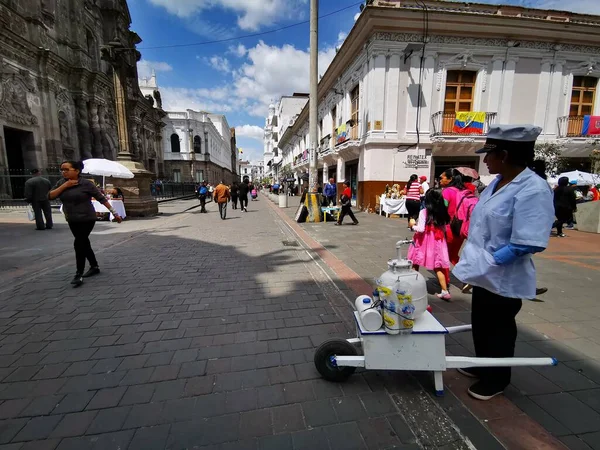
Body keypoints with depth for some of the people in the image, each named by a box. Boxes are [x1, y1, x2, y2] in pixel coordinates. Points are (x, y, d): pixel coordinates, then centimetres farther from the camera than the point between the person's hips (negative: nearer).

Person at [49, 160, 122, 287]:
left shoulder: (86, 183, -11)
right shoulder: (61, 183, 5)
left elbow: (101, 198, -9)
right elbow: (50, 196, -2)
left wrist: (114, 212, -11)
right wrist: (65, 185, -13)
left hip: (86, 219, -6)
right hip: (72, 221, 7)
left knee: (79, 244, -10)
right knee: (84, 243, 15)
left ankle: (79, 275, -2)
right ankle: (94, 267, 29)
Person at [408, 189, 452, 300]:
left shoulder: (424, 212, -14)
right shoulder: (443, 212, 1)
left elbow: (421, 229, -19)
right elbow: (444, 229, 7)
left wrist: (413, 226, -1)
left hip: (424, 241, -4)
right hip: (438, 242, 4)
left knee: (415, 264, 14)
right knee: (438, 267, 10)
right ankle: (445, 291, 8)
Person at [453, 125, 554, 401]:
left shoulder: (533, 190, -22)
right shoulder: (497, 182, 3)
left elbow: (526, 244, -26)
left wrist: (487, 263, -22)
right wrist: (473, 261, 10)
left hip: (504, 278, -8)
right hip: (483, 273, 8)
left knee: (499, 328, 12)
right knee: (481, 323, 23)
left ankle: (496, 379, 35)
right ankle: (482, 366, 45)